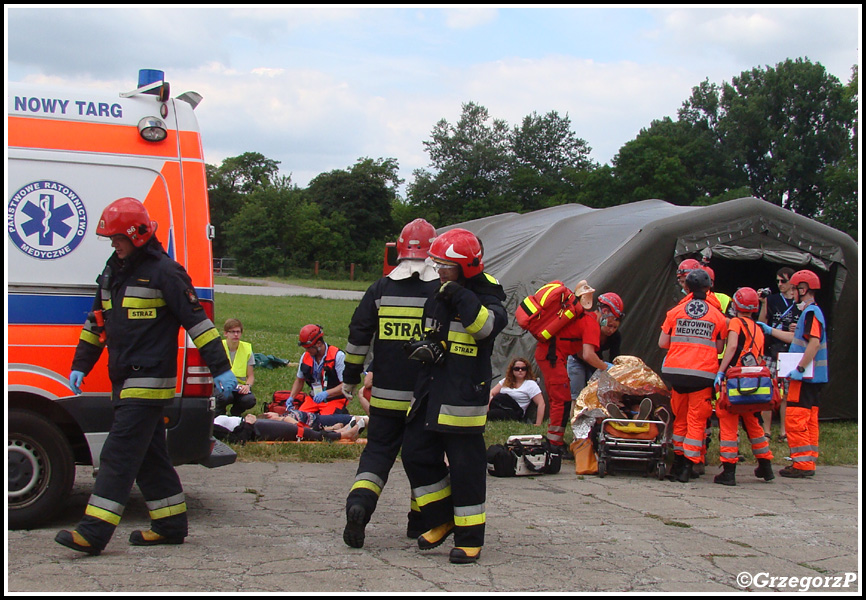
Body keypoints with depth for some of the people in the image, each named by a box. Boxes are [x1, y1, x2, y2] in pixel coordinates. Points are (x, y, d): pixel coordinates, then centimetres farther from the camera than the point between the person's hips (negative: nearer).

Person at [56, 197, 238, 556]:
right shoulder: (113, 273, 15)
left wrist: (220, 369, -12)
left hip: (150, 381, -9)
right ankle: (171, 525, 21)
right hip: (124, 381, 9)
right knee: (148, 455, 12)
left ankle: (93, 532, -12)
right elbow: (96, 323, 24)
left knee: (120, 453, -11)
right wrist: (80, 365, 21)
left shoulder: (164, 272, -10)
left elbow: (196, 320, -11)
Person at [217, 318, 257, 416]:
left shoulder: (247, 348, 4)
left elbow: (251, 375, 5)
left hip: (240, 386, 2)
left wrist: (247, 385, -18)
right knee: (226, 397, -37)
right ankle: (219, 417, -1)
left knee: (250, 400, -30)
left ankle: (235, 412, 6)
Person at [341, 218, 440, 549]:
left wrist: (350, 378, 13)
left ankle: (359, 501, -16)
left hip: (386, 395, 1)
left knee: (377, 450, 8)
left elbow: (358, 334, 4)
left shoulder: (380, 289, 2)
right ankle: (419, 521, 20)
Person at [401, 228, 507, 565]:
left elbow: (489, 325, -28)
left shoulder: (485, 296, -7)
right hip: (430, 393, 8)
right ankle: (442, 520, 24)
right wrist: (424, 347, 4)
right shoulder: (437, 298, 15)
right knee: (416, 454, 8)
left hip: (464, 396, -8)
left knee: (465, 467, -4)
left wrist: (461, 298, -29)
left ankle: (469, 538, 8)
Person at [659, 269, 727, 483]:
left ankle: (678, 460, 24)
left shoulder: (675, 312, 6)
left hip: (676, 370, 2)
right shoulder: (717, 316, 4)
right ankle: (687, 466, -3)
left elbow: (662, 343, 7)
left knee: (680, 416, 15)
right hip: (704, 373, -2)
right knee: (697, 419, 2)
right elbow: (720, 348, 6)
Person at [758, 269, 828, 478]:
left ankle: (801, 463, -7)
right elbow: (797, 338, 28)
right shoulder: (810, 312, 17)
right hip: (812, 376, 10)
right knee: (808, 420, 11)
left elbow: (814, 343, -25)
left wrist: (800, 368, -24)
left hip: (806, 376, -10)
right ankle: (808, 462, 15)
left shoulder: (811, 312, -14)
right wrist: (770, 331, 32)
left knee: (795, 419, -8)